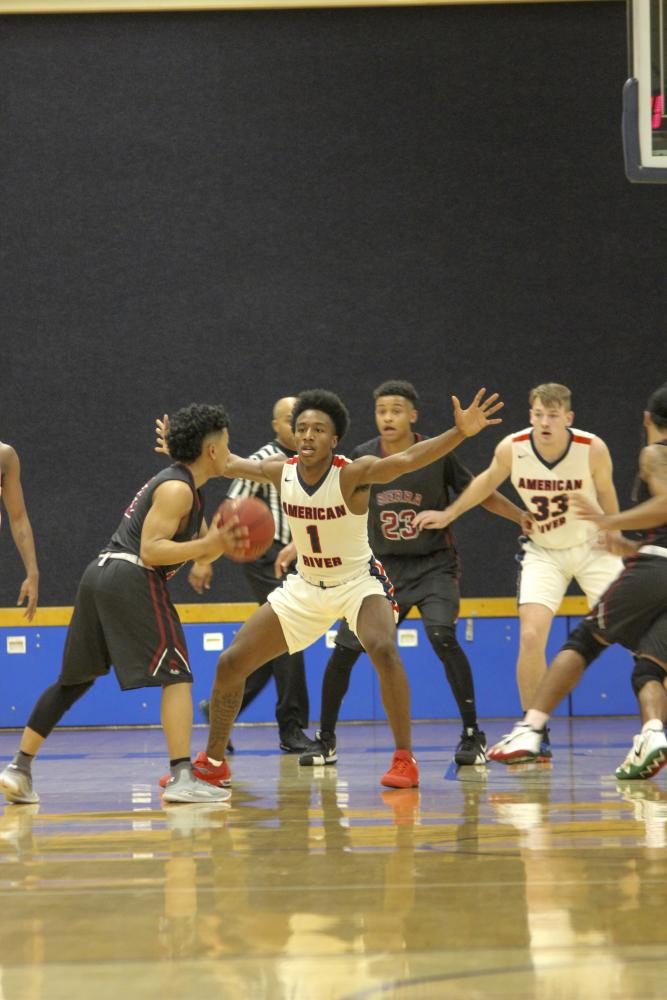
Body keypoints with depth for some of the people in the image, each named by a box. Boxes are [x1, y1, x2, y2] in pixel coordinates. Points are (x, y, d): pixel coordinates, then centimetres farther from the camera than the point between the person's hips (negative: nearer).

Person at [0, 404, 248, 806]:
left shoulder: (184, 487, 23)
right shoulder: (176, 489, -8)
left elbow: (201, 550, 27)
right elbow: (150, 551, -17)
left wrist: (223, 541, 6)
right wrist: (210, 543, -20)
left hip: (101, 575, 10)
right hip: (131, 578, -10)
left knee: (77, 678, 14)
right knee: (176, 675, -7)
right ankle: (182, 778, -15)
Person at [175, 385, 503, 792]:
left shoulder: (353, 474, -25)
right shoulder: (281, 473, -11)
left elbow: (406, 460, -41)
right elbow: (230, 464, 9)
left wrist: (460, 433, -55)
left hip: (359, 581, -5)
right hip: (305, 586, 5)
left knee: (383, 649, -34)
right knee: (231, 663, 2)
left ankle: (404, 759, -22)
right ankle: (214, 762, 21)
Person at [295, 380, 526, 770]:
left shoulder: (437, 456, -12)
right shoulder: (362, 459, -6)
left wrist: (526, 518, -6)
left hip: (433, 562, -3)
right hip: (383, 565, 3)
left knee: (442, 636, -26)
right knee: (345, 649, -2)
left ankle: (472, 735, -15)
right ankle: (325, 740, 17)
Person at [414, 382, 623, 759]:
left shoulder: (593, 449, -23)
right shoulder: (512, 449, -19)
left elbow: (605, 492, -3)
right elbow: (489, 480, 3)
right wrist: (449, 515, 9)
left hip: (592, 547, -1)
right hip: (543, 552, 1)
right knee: (531, 635, -15)